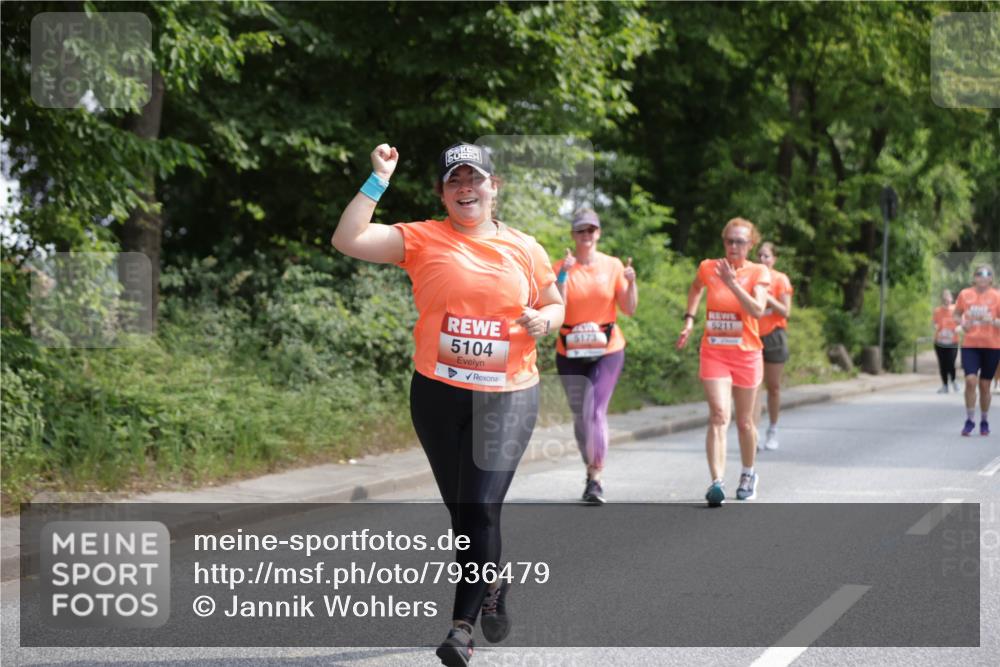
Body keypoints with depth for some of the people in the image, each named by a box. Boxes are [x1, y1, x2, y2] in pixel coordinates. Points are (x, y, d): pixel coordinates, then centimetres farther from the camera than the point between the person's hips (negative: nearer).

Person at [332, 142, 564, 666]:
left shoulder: (525, 249, 6)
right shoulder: (423, 240, 0)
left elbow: (556, 305, 18)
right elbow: (347, 240, -11)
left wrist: (544, 320, -5)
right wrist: (378, 180, -11)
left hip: (506, 397, -1)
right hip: (437, 394, 1)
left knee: (481, 508, -12)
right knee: (461, 508, 11)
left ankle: (463, 624, -5)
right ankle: (493, 586, 36)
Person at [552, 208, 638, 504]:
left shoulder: (613, 266, 1)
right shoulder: (561, 267, -1)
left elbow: (629, 309, 1)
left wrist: (631, 283, -15)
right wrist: (563, 276, -20)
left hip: (607, 350, -1)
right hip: (570, 352, 1)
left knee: (596, 412, -15)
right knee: (580, 416, 8)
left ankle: (596, 479, -10)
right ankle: (591, 471, 26)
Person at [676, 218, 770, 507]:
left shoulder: (759, 273, -4)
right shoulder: (708, 268, 2)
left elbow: (758, 310, -20)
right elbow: (695, 288, 26)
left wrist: (732, 283, -26)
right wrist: (689, 318, 15)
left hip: (746, 354, 0)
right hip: (713, 352, 0)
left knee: (744, 421, 12)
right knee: (719, 415, -17)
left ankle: (748, 474, 36)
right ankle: (717, 483, -26)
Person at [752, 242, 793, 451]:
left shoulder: (781, 280, -2)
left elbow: (785, 311, -7)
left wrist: (767, 297, -17)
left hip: (774, 337, -1)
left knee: (773, 386, 8)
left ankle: (773, 431, 23)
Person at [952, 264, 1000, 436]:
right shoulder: (964, 294, 2)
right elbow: (957, 314, 16)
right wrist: (962, 323, -5)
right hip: (970, 345, 1)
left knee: (985, 385, 6)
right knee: (970, 380, -15)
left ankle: (984, 421, 23)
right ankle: (969, 420, -2)